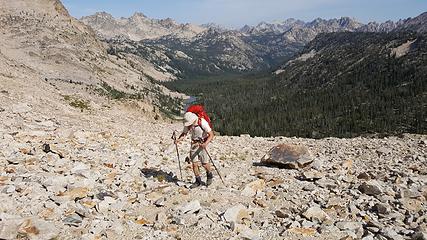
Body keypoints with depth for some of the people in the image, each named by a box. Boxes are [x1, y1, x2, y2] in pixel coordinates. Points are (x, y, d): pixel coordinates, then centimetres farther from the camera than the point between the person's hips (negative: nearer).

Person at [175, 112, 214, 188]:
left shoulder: (202, 123, -26)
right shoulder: (187, 125, -11)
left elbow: (211, 134, -24)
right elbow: (184, 133, 4)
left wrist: (206, 144, -39)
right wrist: (179, 139, -17)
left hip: (203, 143, -4)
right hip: (194, 143, 4)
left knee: (204, 164, -4)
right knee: (194, 163, -1)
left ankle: (209, 176, 26)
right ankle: (198, 181, 14)